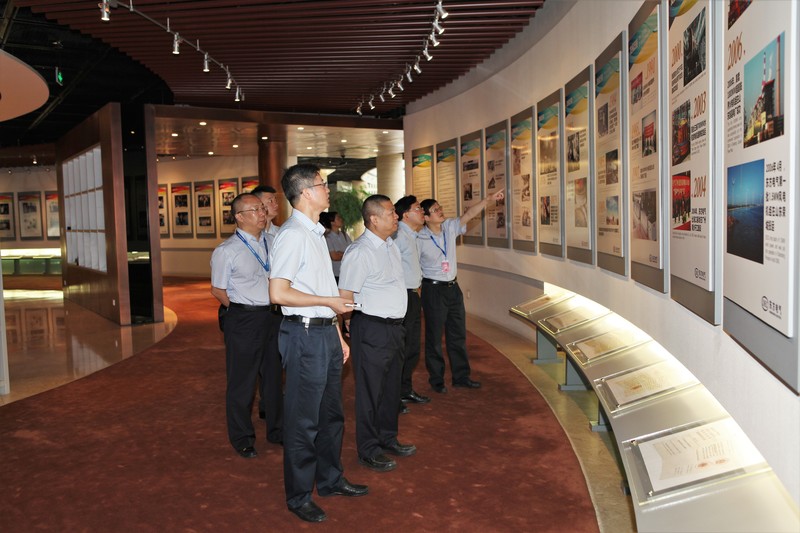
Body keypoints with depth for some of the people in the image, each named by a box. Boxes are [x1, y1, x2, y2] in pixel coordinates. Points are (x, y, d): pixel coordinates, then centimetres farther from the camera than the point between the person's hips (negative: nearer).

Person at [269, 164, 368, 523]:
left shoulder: (315, 233, 13)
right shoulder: (293, 235, -16)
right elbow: (279, 293, -21)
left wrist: (338, 334, 17)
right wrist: (330, 301, -15)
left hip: (326, 332, 9)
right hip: (305, 335, -9)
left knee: (331, 413, 20)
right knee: (303, 420, 3)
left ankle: (330, 480, 38)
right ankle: (298, 497, 20)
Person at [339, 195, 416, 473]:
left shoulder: (391, 246, 12)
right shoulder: (360, 251, -18)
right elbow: (345, 296, -19)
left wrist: (397, 324, 18)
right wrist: (355, 330, -16)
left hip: (395, 326, 9)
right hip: (372, 329, -9)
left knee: (391, 386, 19)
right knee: (370, 390, 3)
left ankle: (387, 438, 36)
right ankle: (368, 450, 17)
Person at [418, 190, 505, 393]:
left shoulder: (450, 227, 1)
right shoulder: (419, 239, -13)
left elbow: (469, 214, -4)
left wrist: (489, 199, -13)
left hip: (453, 287, 6)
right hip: (433, 290, -6)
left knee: (458, 334, 13)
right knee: (434, 336, 4)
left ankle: (461, 376, 25)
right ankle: (436, 379, 18)